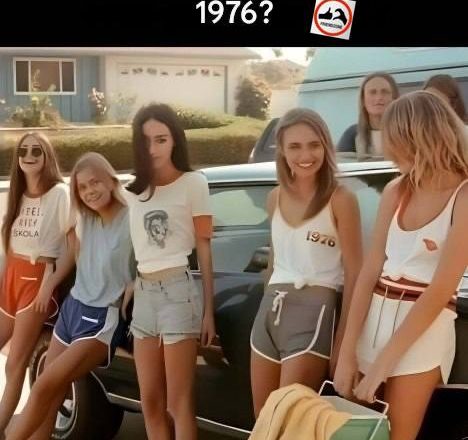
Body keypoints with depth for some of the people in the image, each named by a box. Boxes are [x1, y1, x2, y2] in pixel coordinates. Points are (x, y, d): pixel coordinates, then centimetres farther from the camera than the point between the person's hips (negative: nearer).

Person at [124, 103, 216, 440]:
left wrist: (208, 310, -4)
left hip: (178, 290, -6)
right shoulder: (133, 191, 13)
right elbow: (139, 247, 15)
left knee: (179, 403, -2)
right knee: (150, 403, 10)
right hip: (143, 294, 6)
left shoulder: (193, 183, -3)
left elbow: (204, 247, -2)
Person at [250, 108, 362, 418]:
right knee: (263, 420, 14)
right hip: (270, 310, 7)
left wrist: (343, 340, -12)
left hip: (313, 311, -6)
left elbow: (354, 273, -9)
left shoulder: (340, 199, -8)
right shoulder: (276, 198, 10)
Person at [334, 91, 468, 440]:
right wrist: (347, 352, -4)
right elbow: (370, 271, 2)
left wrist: (383, 361, -15)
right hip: (374, 319, 5)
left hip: (424, 331, -5)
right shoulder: (396, 191, 7)